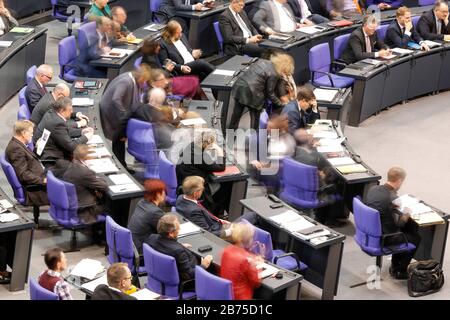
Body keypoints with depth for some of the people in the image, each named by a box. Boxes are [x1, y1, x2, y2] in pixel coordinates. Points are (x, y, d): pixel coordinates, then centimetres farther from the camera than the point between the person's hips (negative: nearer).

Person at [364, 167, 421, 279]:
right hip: (382, 239, -8)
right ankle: (400, 271, 23)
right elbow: (397, 224, -21)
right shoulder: (392, 198, -26)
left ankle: (395, 265, 39)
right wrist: (406, 216, -1)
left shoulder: (373, 189, -3)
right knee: (416, 238, 12)